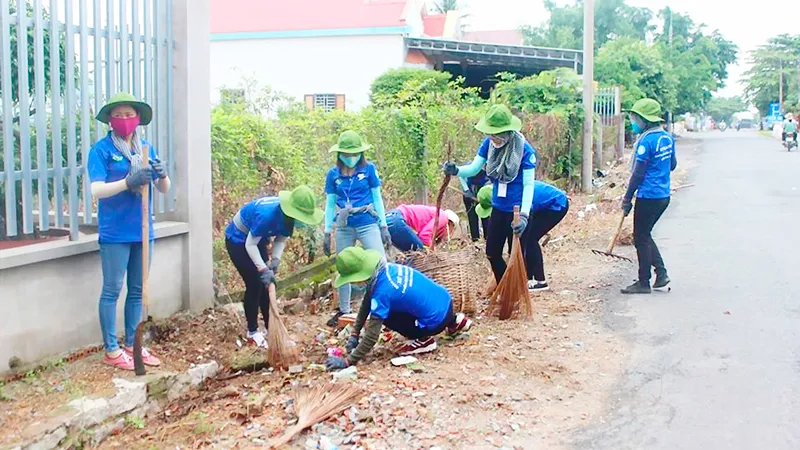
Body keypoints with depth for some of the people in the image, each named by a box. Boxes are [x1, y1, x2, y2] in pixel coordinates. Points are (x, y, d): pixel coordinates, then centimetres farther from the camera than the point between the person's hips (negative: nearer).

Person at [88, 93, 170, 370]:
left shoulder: (147, 149, 9)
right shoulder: (101, 149, -7)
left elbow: (164, 189, 8)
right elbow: (96, 190, -16)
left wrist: (162, 175, -15)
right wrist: (129, 182, -30)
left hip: (142, 230, 6)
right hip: (115, 233, -5)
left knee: (137, 291, 12)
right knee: (112, 291, 1)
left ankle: (132, 344, 23)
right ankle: (111, 350, 9)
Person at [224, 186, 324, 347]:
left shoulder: (288, 215, -16)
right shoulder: (267, 214, -39)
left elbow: (281, 239, -5)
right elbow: (250, 244, -33)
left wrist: (276, 259, -23)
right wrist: (263, 269, -39)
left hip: (258, 240, 7)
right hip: (238, 240, -7)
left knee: (266, 284, 6)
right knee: (254, 284, -8)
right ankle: (252, 332, 4)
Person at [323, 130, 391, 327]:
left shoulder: (368, 169, -3)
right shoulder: (334, 174, 2)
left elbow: (377, 198, 3)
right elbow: (330, 204, 9)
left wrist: (384, 226, 1)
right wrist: (327, 233, 8)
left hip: (367, 224, -3)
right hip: (344, 227, 3)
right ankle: (344, 310, 29)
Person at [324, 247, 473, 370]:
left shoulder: (382, 292, -25)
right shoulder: (385, 269, -2)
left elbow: (372, 335, -22)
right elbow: (366, 303, 10)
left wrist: (347, 361, -16)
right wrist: (354, 334, 8)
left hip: (436, 320, -7)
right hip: (444, 300, 8)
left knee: (383, 315, -2)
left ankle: (423, 340, 2)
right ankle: (453, 321, 31)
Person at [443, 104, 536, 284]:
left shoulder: (525, 149, -20)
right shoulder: (489, 144, -6)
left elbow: (528, 185, -20)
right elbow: (473, 168, -3)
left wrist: (524, 215, -29)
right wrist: (456, 170, -26)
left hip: (518, 210, -6)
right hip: (498, 208, 6)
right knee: (492, 253, 15)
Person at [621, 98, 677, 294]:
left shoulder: (646, 141, -19)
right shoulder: (667, 137, 7)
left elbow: (638, 174, -17)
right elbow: (672, 165, 17)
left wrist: (627, 199, -10)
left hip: (648, 196, -9)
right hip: (664, 196, 9)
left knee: (641, 238, 3)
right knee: (645, 235, 20)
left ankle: (643, 283, 10)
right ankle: (661, 273, 16)